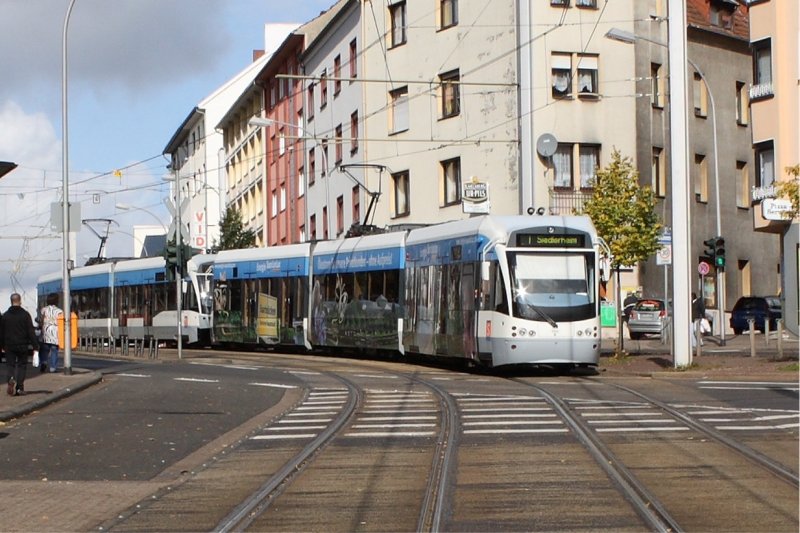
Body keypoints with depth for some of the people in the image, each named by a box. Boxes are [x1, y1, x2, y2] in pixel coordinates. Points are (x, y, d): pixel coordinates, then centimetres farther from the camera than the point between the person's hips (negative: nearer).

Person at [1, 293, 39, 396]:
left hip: (9, 346, 2)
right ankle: (19, 388, 3)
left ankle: (11, 379, -23)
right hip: (22, 345, -1)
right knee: (22, 366, 8)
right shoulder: (25, 314, -5)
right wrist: (35, 346, -6)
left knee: (11, 365, 7)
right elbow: (31, 332, -7)